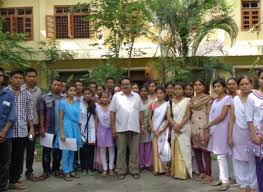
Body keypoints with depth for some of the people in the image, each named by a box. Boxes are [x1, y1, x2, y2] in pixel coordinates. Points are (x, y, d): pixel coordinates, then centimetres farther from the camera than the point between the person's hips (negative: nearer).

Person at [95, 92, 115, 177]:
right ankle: (105, 169, 13)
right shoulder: (97, 107, 2)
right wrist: (96, 131, 3)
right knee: (102, 150, 5)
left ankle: (111, 168, 13)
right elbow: (96, 120, 6)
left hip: (110, 130, -1)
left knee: (111, 149, 4)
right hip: (101, 130, 2)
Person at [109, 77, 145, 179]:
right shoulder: (116, 96, 4)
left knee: (134, 151, 6)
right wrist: (113, 128, -4)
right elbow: (112, 113, 1)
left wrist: (142, 126, 6)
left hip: (135, 128, 2)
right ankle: (121, 171, 15)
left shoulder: (137, 96, 11)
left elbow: (141, 112, 11)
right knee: (121, 151, 5)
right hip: (121, 128, -1)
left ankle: (134, 171, 16)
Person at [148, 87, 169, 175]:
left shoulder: (167, 104, -2)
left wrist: (161, 130, -13)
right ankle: (157, 168, 10)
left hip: (163, 129, -2)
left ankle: (164, 167, 7)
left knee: (163, 148, -3)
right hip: (155, 130, 3)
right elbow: (149, 118, 6)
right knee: (155, 149, 4)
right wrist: (153, 129, -6)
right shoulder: (152, 105, 6)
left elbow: (168, 118, -6)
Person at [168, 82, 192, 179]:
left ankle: (184, 172, 1)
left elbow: (188, 115, -7)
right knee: (175, 150, 5)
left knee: (184, 149, -5)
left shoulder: (187, 100, 0)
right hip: (174, 128, 4)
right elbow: (168, 115, 3)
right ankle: (176, 172, 12)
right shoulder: (171, 101, 11)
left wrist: (179, 125, -16)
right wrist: (174, 125, -13)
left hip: (184, 128, -4)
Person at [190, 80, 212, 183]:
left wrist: (207, 130, -15)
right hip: (194, 128, 6)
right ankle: (201, 172, 19)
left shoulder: (208, 98, -3)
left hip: (203, 127, -6)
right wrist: (190, 128, 9)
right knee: (196, 150, 8)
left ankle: (208, 174, 5)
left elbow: (209, 114, -8)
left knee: (205, 150, -4)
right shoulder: (192, 99, 14)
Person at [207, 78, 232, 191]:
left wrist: (208, 124, -8)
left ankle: (226, 181, 1)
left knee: (221, 156, -6)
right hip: (214, 130, 7)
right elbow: (212, 116, 12)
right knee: (219, 156, 10)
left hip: (221, 130, -7)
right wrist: (210, 128, 0)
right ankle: (222, 178, 18)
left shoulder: (227, 98, -7)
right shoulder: (215, 100, 16)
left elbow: (222, 116, -14)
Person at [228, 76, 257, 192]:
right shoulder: (235, 100, 7)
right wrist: (229, 136, 4)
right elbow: (232, 120, 7)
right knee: (239, 160, 6)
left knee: (253, 161, 3)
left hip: (252, 133, -2)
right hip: (238, 134, 3)